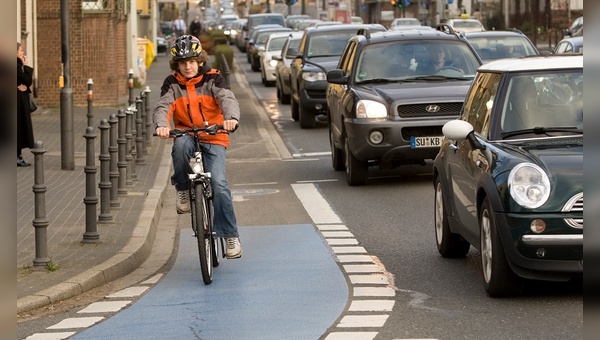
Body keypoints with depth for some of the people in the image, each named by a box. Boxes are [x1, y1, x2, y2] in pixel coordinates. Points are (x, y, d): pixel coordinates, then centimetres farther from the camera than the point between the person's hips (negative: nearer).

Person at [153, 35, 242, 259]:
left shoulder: (212, 79, -2)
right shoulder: (172, 84, 3)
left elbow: (227, 99, -18)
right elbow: (163, 106, -12)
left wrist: (232, 118, -42)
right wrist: (161, 125, -36)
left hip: (213, 139, -1)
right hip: (186, 136, 1)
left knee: (219, 183, -20)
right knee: (181, 144, -38)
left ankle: (230, 235, -11)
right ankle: (183, 189, -15)